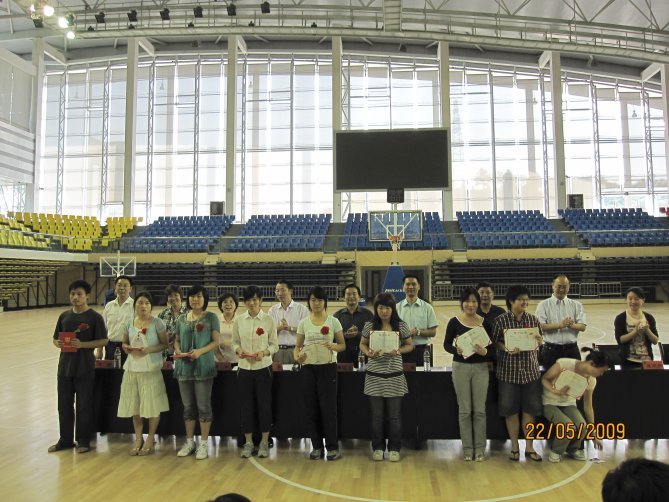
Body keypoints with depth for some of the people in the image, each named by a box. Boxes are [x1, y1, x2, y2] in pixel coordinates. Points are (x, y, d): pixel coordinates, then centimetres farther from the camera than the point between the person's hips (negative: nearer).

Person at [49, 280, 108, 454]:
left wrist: (82, 344, -21)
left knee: (84, 406, 5)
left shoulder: (95, 317, -7)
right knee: (64, 404, 12)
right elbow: (55, 338, 13)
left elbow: (103, 341, -10)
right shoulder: (64, 316, 7)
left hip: (85, 368, -4)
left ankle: (83, 441, 19)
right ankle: (65, 439, 27)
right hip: (65, 366, 5)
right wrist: (58, 343, -10)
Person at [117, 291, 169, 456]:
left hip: (151, 368, -4)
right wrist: (126, 347, -6)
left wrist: (149, 350, -19)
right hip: (132, 368, 4)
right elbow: (124, 342, 16)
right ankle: (138, 439, 23)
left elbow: (165, 344, -6)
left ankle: (150, 440, 14)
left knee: (152, 404, 0)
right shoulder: (130, 323, 8)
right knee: (134, 405, 9)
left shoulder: (157, 323, -5)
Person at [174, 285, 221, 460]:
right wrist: (177, 351, -5)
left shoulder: (211, 317, -1)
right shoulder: (182, 319, 12)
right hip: (184, 367, 4)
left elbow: (216, 341, -6)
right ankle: (189, 442, 23)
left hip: (203, 367, -4)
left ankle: (204, 443, 10)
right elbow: (177, 340, 16)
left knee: (203, 406, 0)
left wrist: (200, 351, -20)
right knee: (188, 406, 12)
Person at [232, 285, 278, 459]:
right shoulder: (238, 320, 1)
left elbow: (274, 345, -2)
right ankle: (248, 442, 22)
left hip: (263, 368, -2)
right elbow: (235, 342, 7)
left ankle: (264, 442, 19)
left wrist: (264, 352, -19)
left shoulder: (269, 320, -5)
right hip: (244, 368, 2)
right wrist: (238, 350, -14)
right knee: (246, 405, 8)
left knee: (264, 404, 5)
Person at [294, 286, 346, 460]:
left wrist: (333, 346, -19)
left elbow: (343, 345, 3)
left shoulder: (333, 321, 0)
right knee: (311, 408, 7)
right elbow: (298, 346, 7)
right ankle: (317, 446, 20)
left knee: (328, 407, -2)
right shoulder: (303, 323, 5)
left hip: (328, 367, -2)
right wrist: (297, 357, -15)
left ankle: (332, 446, 12)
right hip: (308, 368, 2)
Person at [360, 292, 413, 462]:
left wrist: (398, 351, -14)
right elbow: (362, 344, 9)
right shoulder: (369, 326, -1)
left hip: (394, 375, -1)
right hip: (374, 375, 1)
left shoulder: (401, 326, -3)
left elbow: (410, 345, 6)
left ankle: (394, 448, 23)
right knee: (376, 415, 10)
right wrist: (368, 353, -12)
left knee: (394, 415, 7)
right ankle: (378, 447, 25)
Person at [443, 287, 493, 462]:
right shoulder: (454, 322, -3)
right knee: (465, 410, 7)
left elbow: (492, 346, 3)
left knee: (479, 410, 6)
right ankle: (467, 448, 18)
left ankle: (480, 448, 19)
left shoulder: (485, 322, 1)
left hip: (481, 368, 1)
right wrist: (456, 349, -19)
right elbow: (446, 344, 1)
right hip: (461, 367, -1)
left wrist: (485, 351, -18)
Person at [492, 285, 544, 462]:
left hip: (531, 371, 3)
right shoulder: (501, 320, -5)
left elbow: (539, 344, 11)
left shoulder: (533, 319, 5)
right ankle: (514, 447, 19)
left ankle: (529, 447, 21)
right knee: (510, 409, 5)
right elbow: (494, 342, -3)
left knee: (529, 409, 7)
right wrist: (507, 349, -20)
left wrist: (538, 340, -11)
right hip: (508, 371, -2)